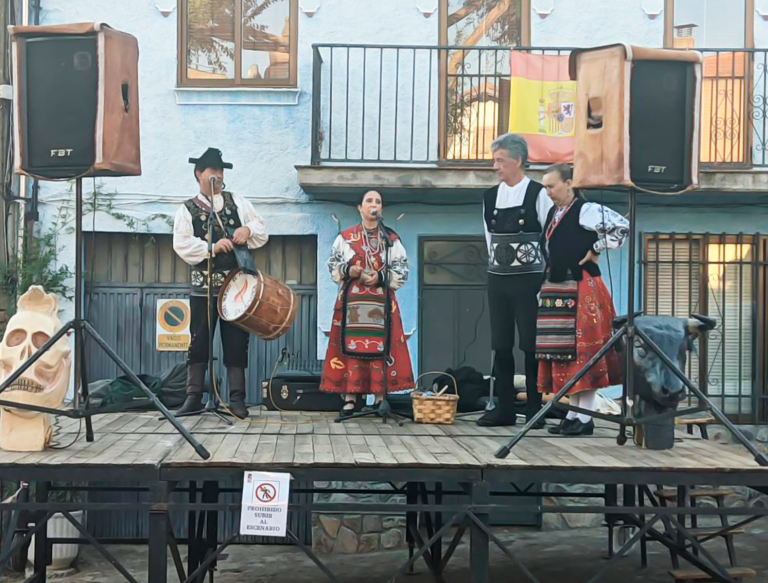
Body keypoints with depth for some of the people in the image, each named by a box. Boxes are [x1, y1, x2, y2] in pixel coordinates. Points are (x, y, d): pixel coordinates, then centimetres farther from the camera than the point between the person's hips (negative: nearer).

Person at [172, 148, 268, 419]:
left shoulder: (237, 201, 11)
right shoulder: (187, 210, 3)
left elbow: (262, 231, 8)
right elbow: (182, 245, -10)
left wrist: (248, 229, -13)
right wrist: (212, 247, -22)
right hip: (203, 285, -2)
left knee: (236, 342, 2)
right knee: (198, 341, 2)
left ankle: (237, 398, 6)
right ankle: (194, 397, 10)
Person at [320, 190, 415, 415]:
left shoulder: (391, 239, 10)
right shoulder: (345, 237, 9)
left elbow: (402, 270, 6)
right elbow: (332, 264, 9)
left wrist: (380, 277, -10)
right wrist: (348, 270, -11)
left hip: (381, 301, 0)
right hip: (352, 301, 0)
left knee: (380, 347, -4)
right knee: (350, 346, -5)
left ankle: (380, 398, -1)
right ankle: (349, 398, -2)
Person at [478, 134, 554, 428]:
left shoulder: (538, 194, -7)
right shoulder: (490, 196, 8)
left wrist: (544, 278, -5)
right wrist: (498, 263, 12)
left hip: (529, 279, -5)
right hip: (498, 279, 5)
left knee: (531, 345, -2)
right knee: (501, 346, 7)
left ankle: (536, 409, 7)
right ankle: (504, 408, 15)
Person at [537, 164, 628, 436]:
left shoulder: (586, 210, -11)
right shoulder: (553, 213, 14)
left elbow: (621, 226, -20)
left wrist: (595, 251, -12)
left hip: (582, 288, -8)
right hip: (556, 289, 8)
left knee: (582, 349, -6)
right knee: (562, 352, 9)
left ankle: (585, 418, 0)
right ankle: (573, 413, 18)